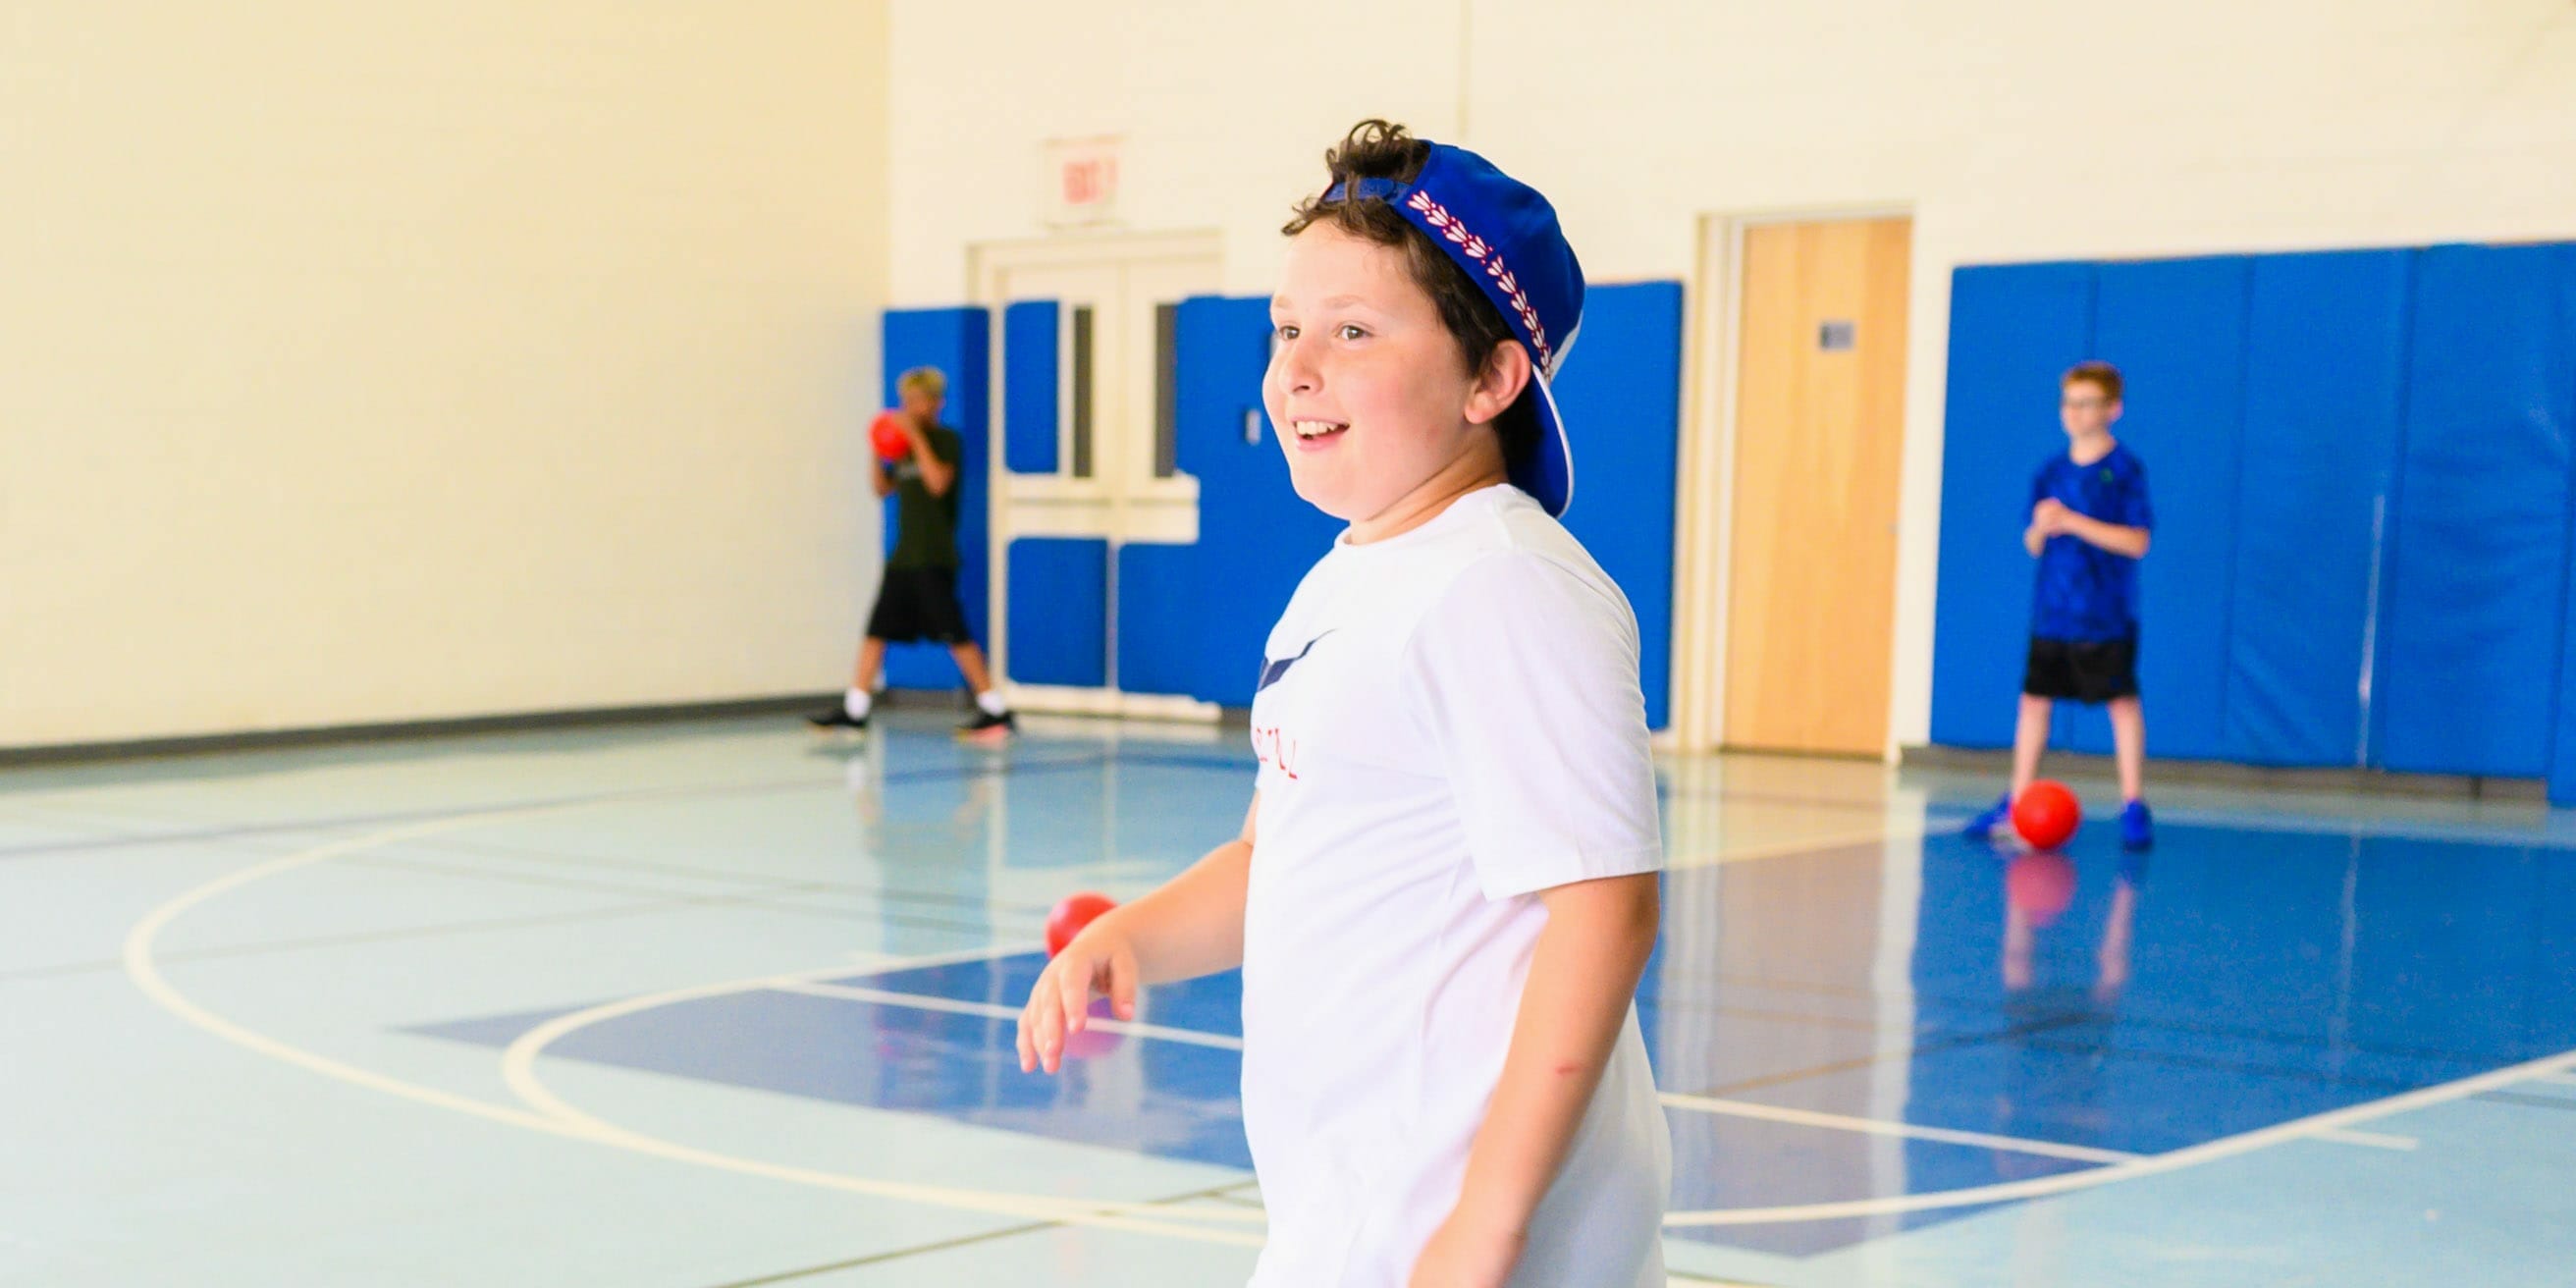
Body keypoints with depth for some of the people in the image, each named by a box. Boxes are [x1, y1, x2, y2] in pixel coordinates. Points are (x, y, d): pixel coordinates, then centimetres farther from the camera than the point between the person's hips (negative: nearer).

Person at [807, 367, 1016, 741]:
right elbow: (883, 489, 18)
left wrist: (916, 438, -18)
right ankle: (854, 709, 10)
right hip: (904, 554, 8)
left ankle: (996, 711, -5)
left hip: (934, 557, -8)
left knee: (954, 633, -9)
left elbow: (938, 482, -21)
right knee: (877, 629, 6)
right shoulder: (905, 444, 15)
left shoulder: (946, 440, -5)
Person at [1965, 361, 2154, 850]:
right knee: (2034, 699, 8)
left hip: (2106, 614, -5)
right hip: (2050, 611, 5)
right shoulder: (2050, 471, 9)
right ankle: (2017, 799, 17)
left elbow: (2137, 542, -14)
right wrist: (2040, 529, -10)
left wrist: (2073, 522, -19)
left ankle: (2134, 804, 3)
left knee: (2122, 701, -3)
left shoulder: (2125, 470, -7)